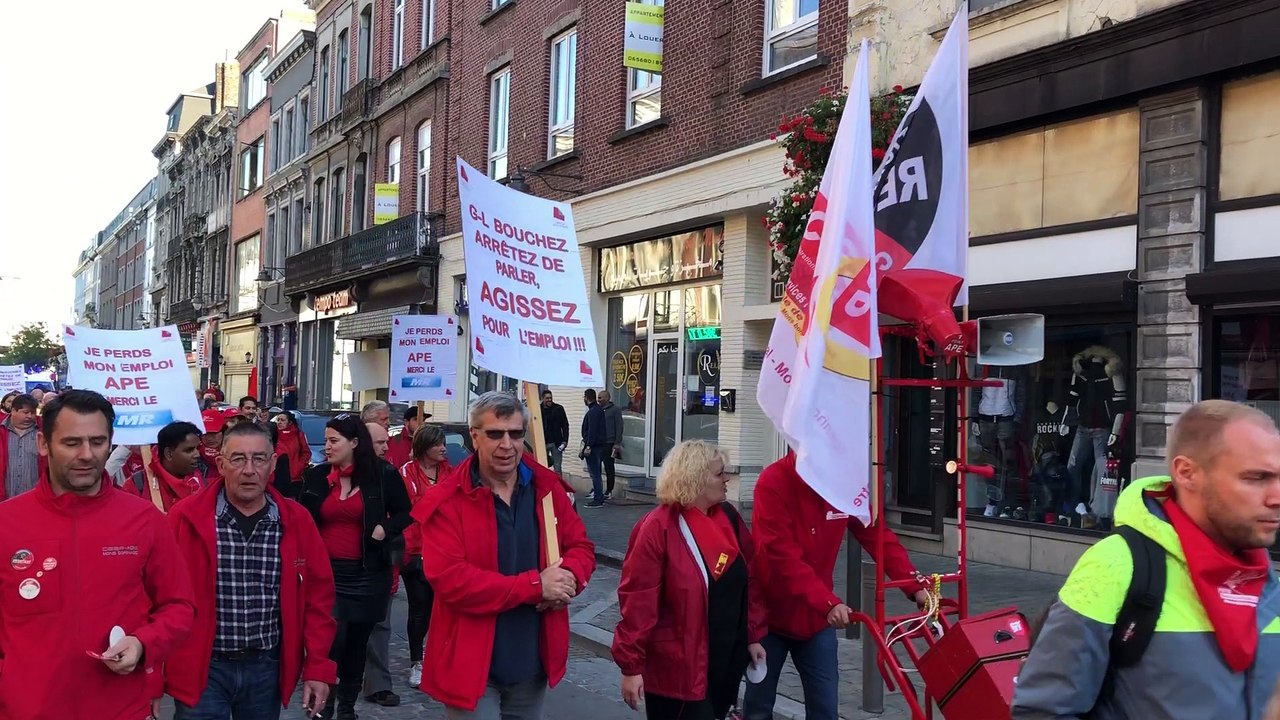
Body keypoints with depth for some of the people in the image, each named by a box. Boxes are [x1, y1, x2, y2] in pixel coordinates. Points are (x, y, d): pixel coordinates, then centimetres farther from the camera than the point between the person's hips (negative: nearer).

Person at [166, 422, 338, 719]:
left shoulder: (297, 521, -1)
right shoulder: (186, 518, -8)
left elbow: (317, 596, 4)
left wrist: (318, 667, 2)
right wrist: (156, 672, -5)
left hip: (267, 667, 3)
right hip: (203, 667, -3)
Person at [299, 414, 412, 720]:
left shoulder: (383, 474, -5)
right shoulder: (316, 476, 3)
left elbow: (405, 512, 4)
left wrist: (385, 529, -13)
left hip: (367, 572, -1)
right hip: (326, 571, 1)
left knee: (357, 640, 11)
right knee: (332, 638, -10)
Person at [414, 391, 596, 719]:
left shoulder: (547, 487, 1)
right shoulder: (446, 502, -14)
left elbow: (581, 547, 8)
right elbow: (448, 578, -23)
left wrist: (568, 577, -18)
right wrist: (535, 585, -25)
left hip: (533, 663, 5)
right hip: (472, 665, -5)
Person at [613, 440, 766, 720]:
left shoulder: (729, 518, 4)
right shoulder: (658, 528, -17)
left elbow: (749, 581, 10)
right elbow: (638, 600, -18)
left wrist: (754, 636, 9)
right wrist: (631, 666, -17)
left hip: (726, 660, 7)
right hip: (676, 668, -7)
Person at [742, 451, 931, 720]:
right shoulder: (773, 483, -21)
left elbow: (877, 536, -4)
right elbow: (783, 555, -27)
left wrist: (915, 586, -16)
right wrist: (828, 603, -36)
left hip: (817, 617, 4)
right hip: (770, 612, -4)